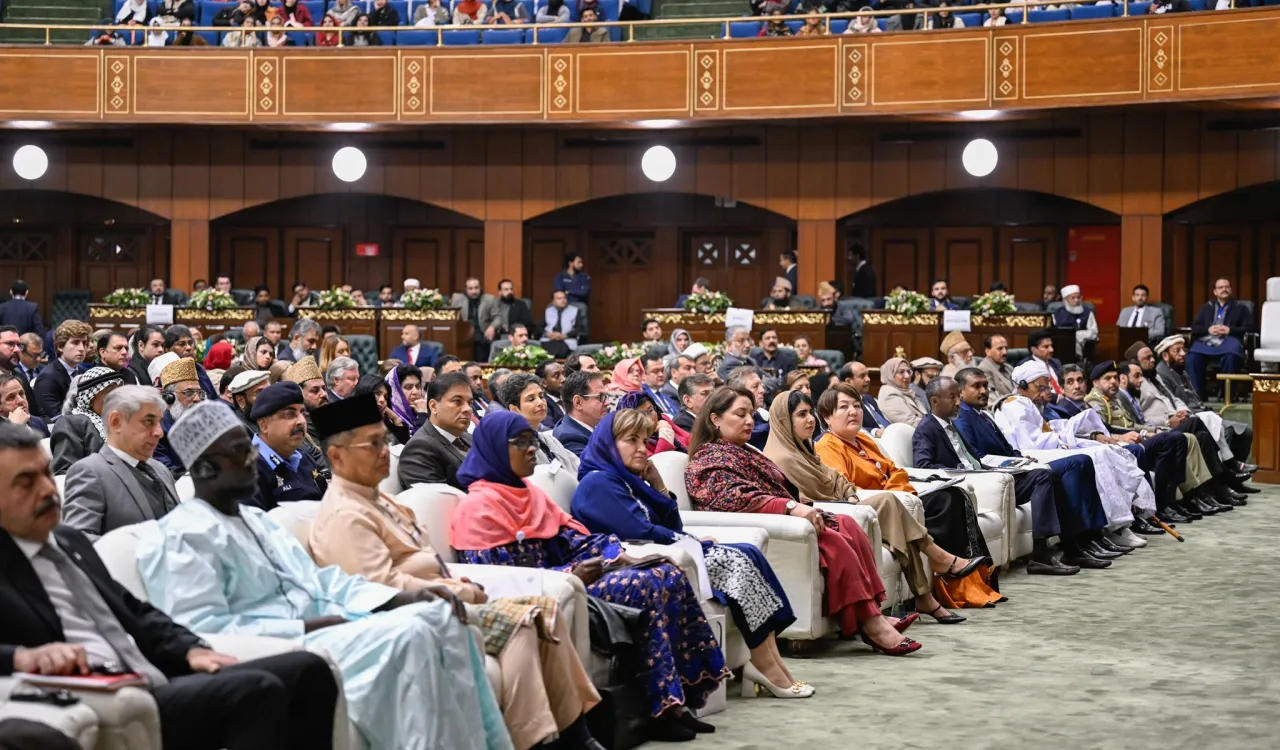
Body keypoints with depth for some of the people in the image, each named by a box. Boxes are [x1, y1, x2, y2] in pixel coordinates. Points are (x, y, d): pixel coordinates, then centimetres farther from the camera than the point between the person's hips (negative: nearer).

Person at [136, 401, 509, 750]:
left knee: (440, 616, -8)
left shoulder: (258, 520, 22)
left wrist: (404, 598, 5)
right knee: (407, 636, -26)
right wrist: (308, 627, -20)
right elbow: (202, 628, -17)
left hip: (324, 627, 9)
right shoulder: (183, 537, -6)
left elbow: (321, 580, 20)